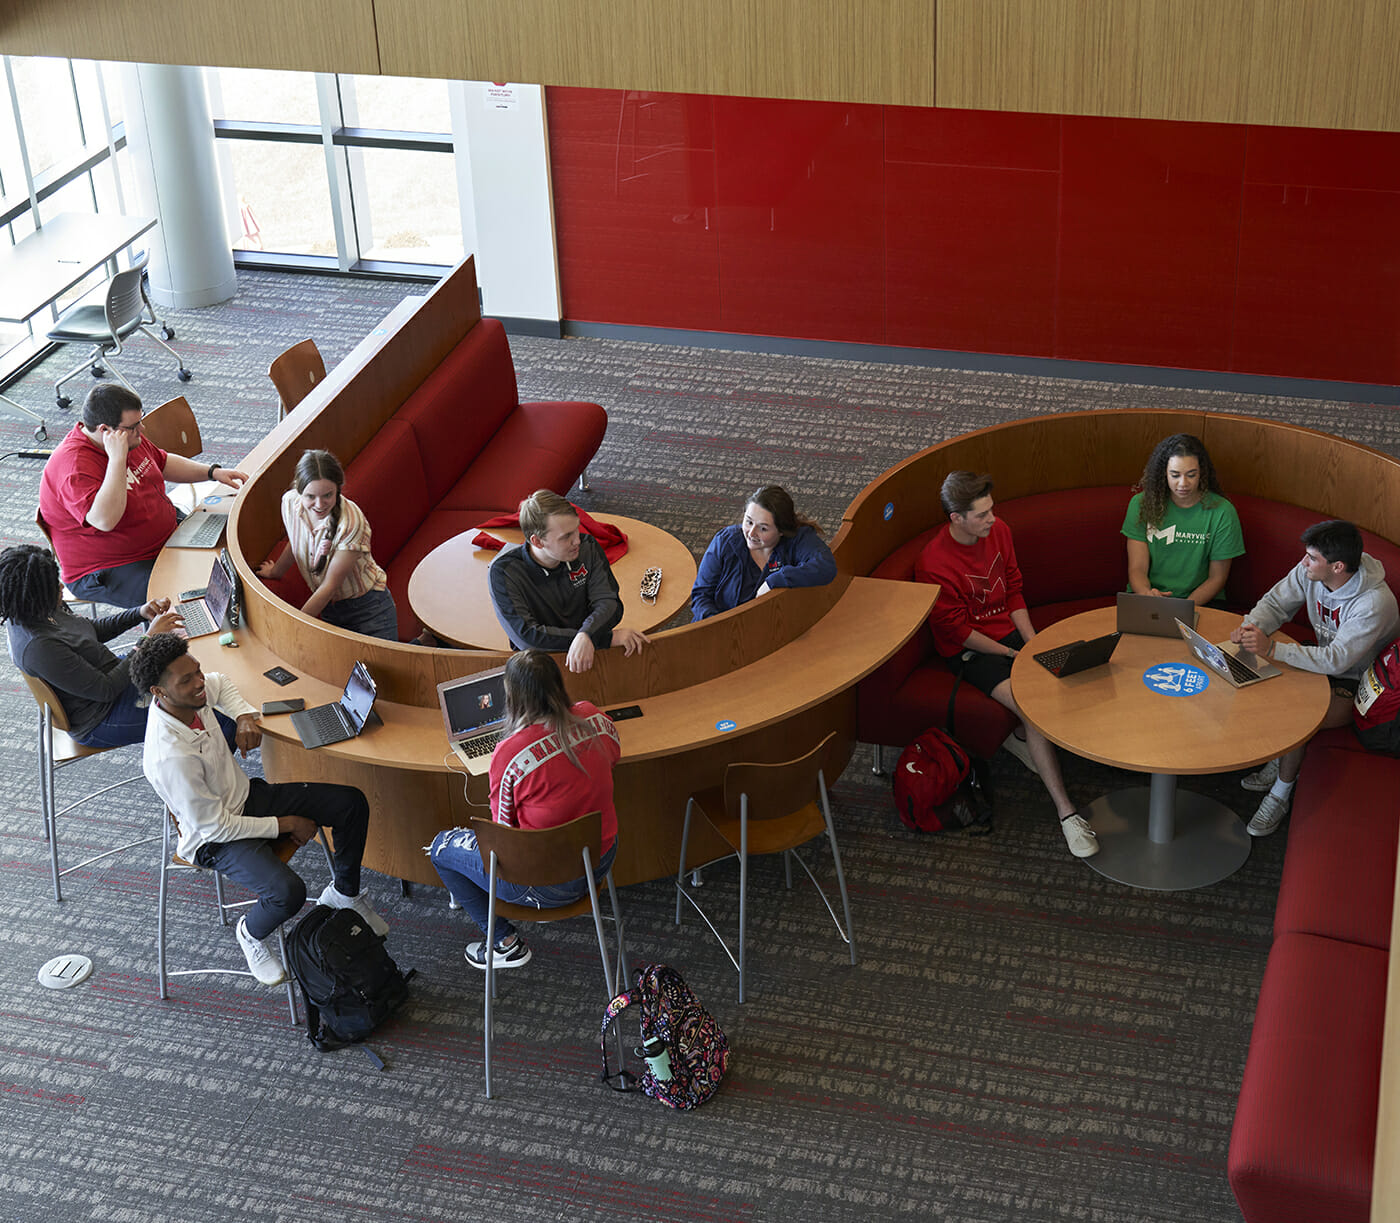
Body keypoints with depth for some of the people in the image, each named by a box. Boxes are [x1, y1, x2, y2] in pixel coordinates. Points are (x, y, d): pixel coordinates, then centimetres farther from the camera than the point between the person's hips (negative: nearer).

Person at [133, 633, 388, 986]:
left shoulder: (191, 695, -13)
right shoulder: (169, 757, -34)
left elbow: (220, 683, 16)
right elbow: (215, 826, -25)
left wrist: (244, 715, -5)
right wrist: (285, 825, -17)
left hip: (246, 795, 8)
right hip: (216, 837, -8)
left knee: (352, 803, -1)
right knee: (288, 892, -31)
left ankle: (344, 892, 25)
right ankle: (252, 933, 6)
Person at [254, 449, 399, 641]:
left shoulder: (351, 522, -26)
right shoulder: (290, 502, -11)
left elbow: (329, 585, -20)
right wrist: (275, 571, 29)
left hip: (369, 608, -5)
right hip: (329, 608, 5)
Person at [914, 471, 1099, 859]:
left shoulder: (998, 530, -2)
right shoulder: (933, 564, -23)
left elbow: (1013, 591, 9)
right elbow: (957, 631, -16)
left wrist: (1034, 644, -1)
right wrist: (1013, 654, -14)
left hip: (1010, 632, 7)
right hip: (969, 651, -7)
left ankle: (1020, 737, 6)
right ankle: (1066, 812, -25)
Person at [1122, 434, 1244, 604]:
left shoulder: (1222, 512, -4)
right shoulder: (1141, 504, 0)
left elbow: (1217, 578, 0)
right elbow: (1137, 569, -2)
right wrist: (1146, 594, -26)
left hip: (1200, 602, -1)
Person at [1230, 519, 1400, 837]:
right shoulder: (1309, 572, -13)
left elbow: (1337, 659, -37)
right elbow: (1275, 604, -2)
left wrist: (1272, 649, -44)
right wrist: (1250, 627, -26)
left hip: (1359, 685, -8)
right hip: (1325, 664, 8)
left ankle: (1281, 794, -4)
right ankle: (1279, 761, 10)